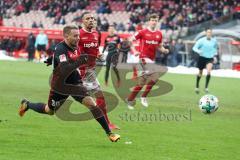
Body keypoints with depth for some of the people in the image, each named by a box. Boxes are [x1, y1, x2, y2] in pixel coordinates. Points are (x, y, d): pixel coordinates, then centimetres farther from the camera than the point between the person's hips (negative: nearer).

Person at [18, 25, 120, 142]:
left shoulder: (74, 46, -1)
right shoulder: (61, 49, -24)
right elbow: (65, 69, -38)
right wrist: (79, 62, -47)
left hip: (74, 83, 5)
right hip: (60, 85, -5)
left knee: (91, 103, -13)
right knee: (50, 111, 16)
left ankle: (109, 133, -13)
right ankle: (27, 105, 46)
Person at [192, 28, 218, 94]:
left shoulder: (214, 41, 0)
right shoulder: (201, 40, -10)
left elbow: (215, 48, 19)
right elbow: (194, 47, -11)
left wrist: (215, 56, 10)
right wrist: (198, 51, -31)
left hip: (210, 58, 1)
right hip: (202, 58, -1)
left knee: (209, 72, -22)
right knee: (200, 73, 10)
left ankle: (206, 87, -13)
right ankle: (197, 87, 32)